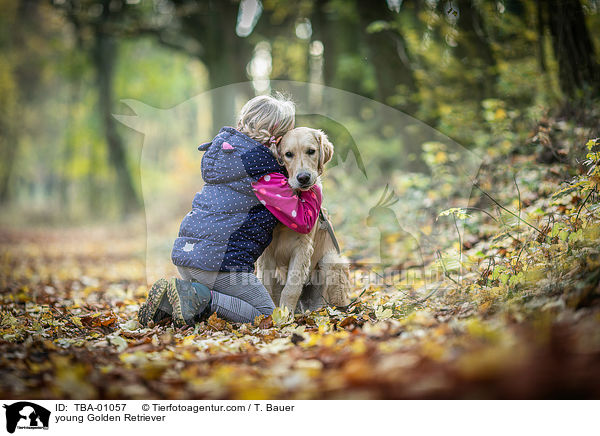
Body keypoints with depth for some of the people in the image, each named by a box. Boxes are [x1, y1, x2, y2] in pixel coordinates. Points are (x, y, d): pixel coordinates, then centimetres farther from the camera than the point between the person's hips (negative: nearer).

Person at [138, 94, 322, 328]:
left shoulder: (226, 146, 12)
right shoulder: (266, 175, -12)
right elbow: (303, 222, -4)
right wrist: (314, 188, 12)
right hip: (220, 258, -8)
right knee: (264, 313, 4)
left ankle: (168, 302, 3)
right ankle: (201, 297, -13)